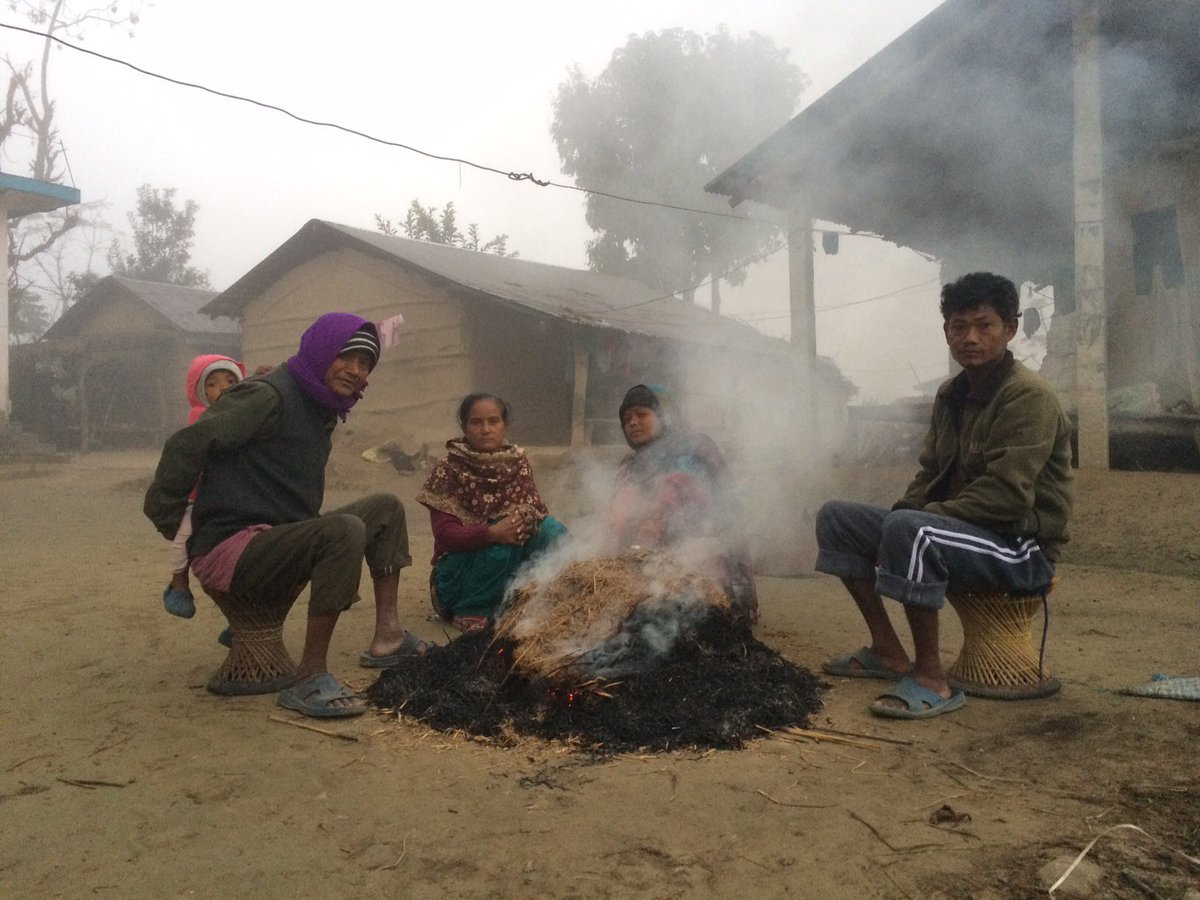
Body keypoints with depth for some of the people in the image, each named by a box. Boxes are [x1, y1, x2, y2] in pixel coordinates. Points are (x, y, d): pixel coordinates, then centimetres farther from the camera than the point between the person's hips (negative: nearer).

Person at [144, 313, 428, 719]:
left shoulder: (320, 408, 13)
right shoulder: (269, 396, -15)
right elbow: (188, 444, -20)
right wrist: (165, 518, -14)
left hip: (280, 539, 10)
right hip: (229, 550, -10)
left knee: (385, 507, 10)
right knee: (344, 530, -33)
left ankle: (387, 636, 5)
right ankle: (310, 679, -26)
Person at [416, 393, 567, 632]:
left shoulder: (518, 462, 3)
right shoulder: (448, 469, -10)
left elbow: (538, 508, 1)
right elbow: (445, 533, -17)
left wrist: (527, 519, -24)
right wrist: (491, 533, -34)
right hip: (461, 565, -3)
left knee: (554, 532, -22)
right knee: (501, 549, -34)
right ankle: (472, 609, -11)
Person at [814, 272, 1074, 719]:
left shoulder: (1029, 397, -15)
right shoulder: (951, 394, 11)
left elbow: (1006, 494, -24)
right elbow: (930, 473, 15)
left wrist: (919, 516, -21)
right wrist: (903, 514, -4)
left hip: (1021, 549, -9)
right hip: (957, 529, 9)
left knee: (909, 529, -37)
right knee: (835, 517, 3)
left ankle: (931, 679, -22)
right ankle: (888, 653, 6)